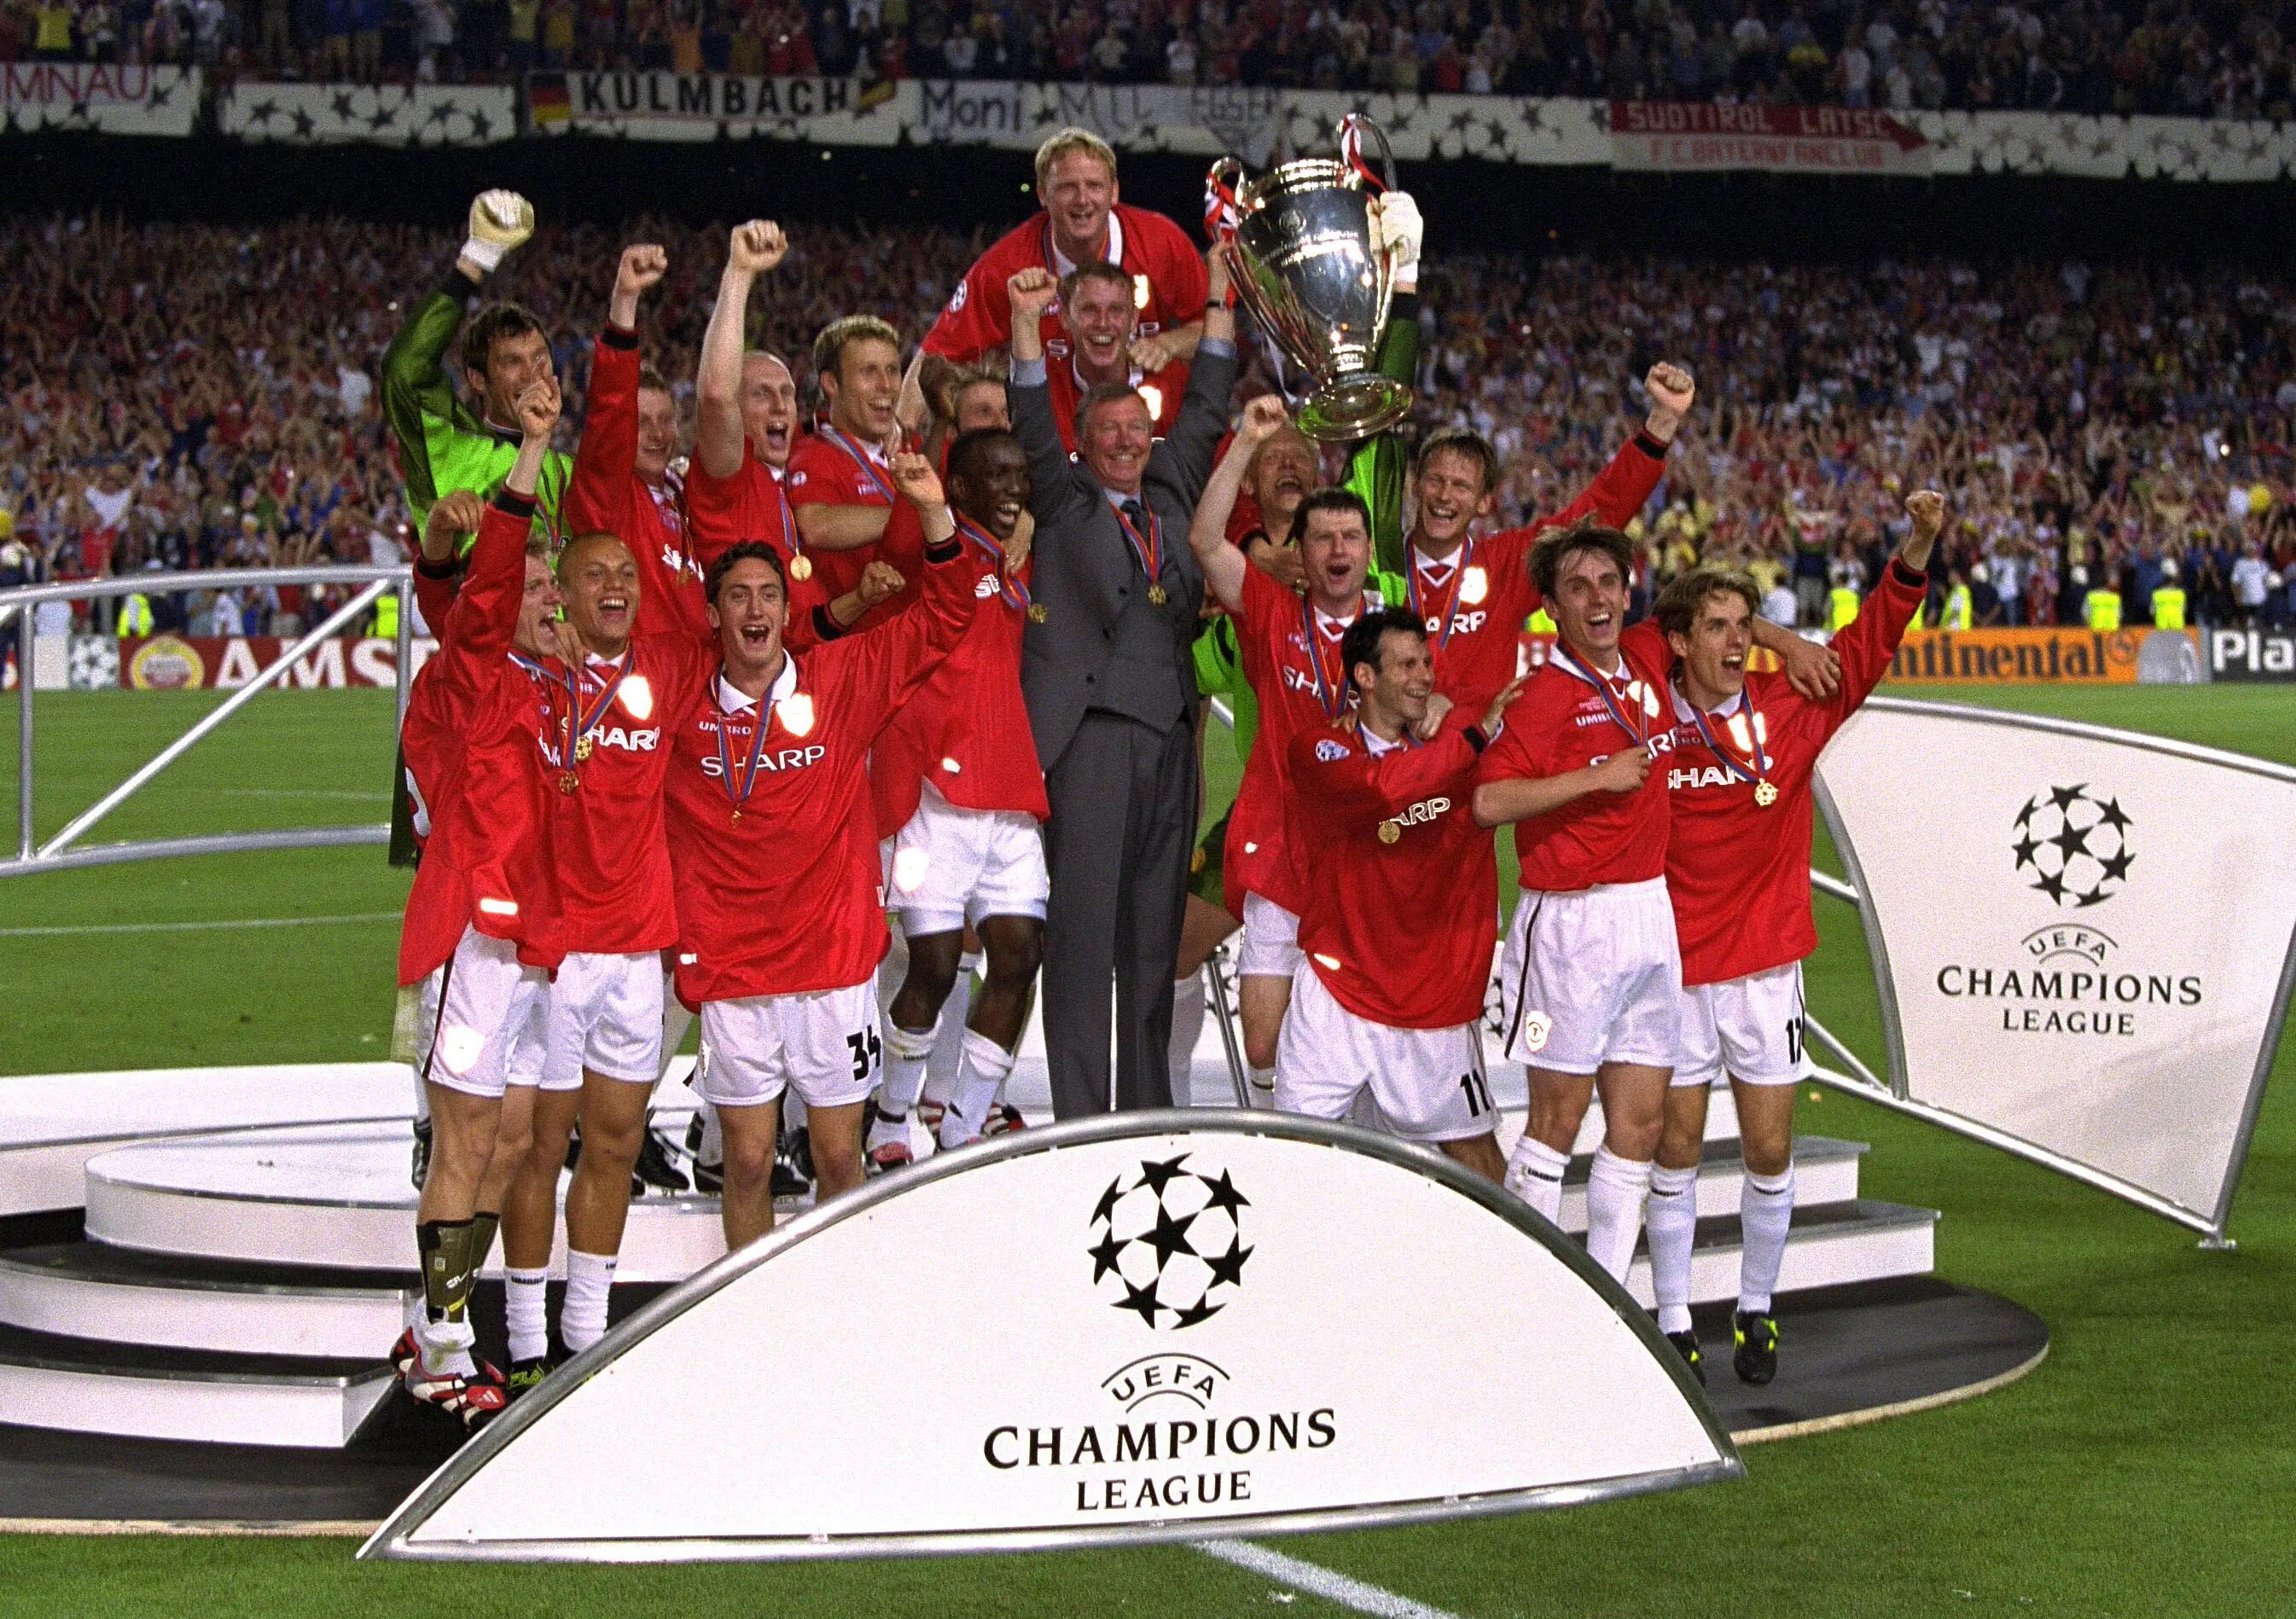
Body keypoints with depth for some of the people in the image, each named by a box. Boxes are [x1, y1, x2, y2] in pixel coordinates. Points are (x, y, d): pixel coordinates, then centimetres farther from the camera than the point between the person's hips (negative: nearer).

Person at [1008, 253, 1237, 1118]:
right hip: (1090, 735, -5)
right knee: (1083, 932, -7)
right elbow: (1032, 430, -5)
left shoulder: (1171, 496, 19)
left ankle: (1150, 1111, 12)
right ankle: (1079, 1121, -7)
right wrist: (1028, 325, -15)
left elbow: (1203, 414, 22)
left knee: (1156, 932, 7)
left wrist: (1219, 305, 20)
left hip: (1169, 737, 5)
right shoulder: (1064, 504, 8)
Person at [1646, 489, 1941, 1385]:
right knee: (1676, 1151, 4)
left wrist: (1918, 545, -15)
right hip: (1675, 968, -2)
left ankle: (1756, 1312, 22)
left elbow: (1872, 638, -3)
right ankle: (1673, 1323, 14)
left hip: (1766, 966, 2)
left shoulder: (1790, 708, -1)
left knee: (1769, 1154, 5)